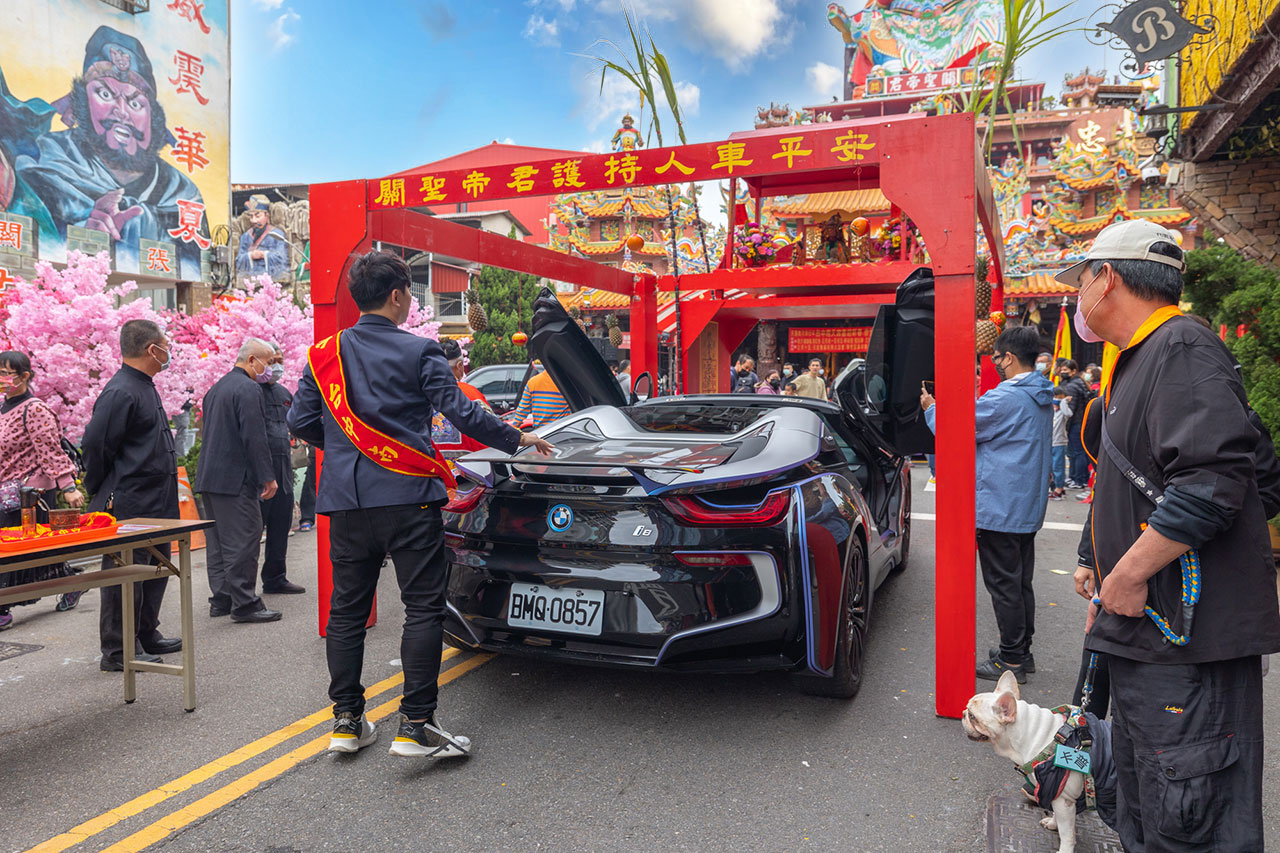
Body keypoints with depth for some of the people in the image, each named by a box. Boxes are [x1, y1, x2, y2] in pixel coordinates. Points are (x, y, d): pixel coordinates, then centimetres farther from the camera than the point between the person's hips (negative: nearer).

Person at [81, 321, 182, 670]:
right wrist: (104, 493, -8)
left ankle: (146, 636, 31)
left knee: (156, 570, 18)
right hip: (128, 507, -10)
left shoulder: (144, 387, 15)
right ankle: (117, 651, 9)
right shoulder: (120, 392, -18)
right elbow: (94, 445, -18)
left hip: (155, 504, 10)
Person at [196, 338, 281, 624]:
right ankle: (244, 603, -3)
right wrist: (268, 477, -15)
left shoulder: (217, 388, 18)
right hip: (235, 478, -10)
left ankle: (221, 600, 21)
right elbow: (254, 437, -19)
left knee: (219, 539, 14)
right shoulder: (248, 389, -13)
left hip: (209, 477, 10)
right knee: (243, 539, -6)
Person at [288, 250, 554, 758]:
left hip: (346, 502, 5)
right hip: (407, 498, -5)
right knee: (423, 607, 0)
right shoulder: (419, 353, -4)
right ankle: (416, 725, -1)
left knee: (347, 609, 13)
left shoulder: (324, 354, 10)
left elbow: (300, 422, 10)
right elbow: (462, 413, -7)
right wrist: (517, 440, 6)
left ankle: (347, 721, 20)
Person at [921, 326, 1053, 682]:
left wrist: (931, 408, 5)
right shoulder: (1043, 398, 9)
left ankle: (1011, 661, 8)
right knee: (1021, 582, 17)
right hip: (1029, 508, 9)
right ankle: (1021, 651, 28)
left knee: (1004, 585, 0)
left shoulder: (1003, 398, -21)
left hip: (1000, 509, -9)